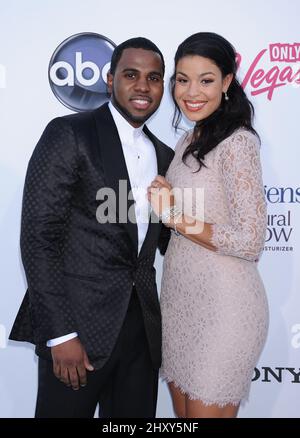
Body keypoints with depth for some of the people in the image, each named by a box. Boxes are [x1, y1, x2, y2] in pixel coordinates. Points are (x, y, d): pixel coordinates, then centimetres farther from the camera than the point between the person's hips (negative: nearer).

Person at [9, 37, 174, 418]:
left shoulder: (163, 156, 12)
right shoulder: (69, 134, -8)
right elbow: (38, 235, -13)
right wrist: (60, 333, -16)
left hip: (142, 325, 6)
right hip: (79, 323, -5)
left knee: (135, 415, 15)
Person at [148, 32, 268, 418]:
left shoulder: (236, 142, -15)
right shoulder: (189, 142, 11)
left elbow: (250, 241, -20)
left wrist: (177, 218, -17)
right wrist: (163, 201, 3)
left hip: (222, 305, -8)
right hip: (179, 298, 8)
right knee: (183, 414, 20)